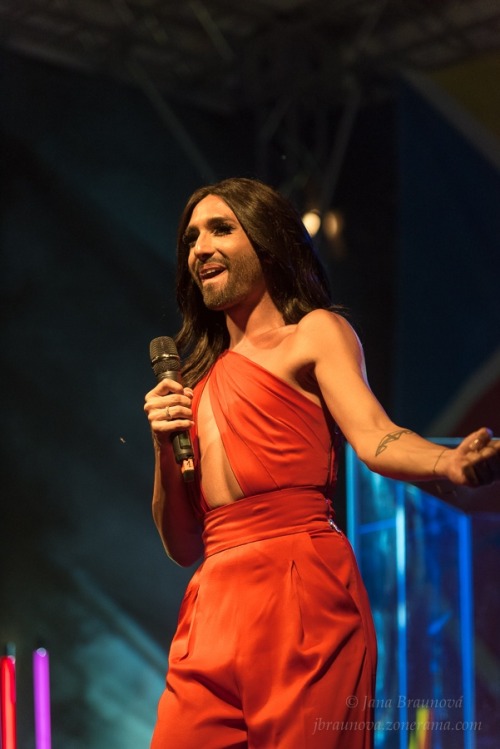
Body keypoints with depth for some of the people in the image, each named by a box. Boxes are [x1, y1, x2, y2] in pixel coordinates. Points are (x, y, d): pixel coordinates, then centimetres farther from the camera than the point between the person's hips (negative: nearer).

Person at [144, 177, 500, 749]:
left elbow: (374, 438, -10)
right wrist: (166, 448, 5)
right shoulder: (202, 379, 25)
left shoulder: (317, 332, 9)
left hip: (299, 585, -5)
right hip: (213, 608, 5)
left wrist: (451, 462, -31)